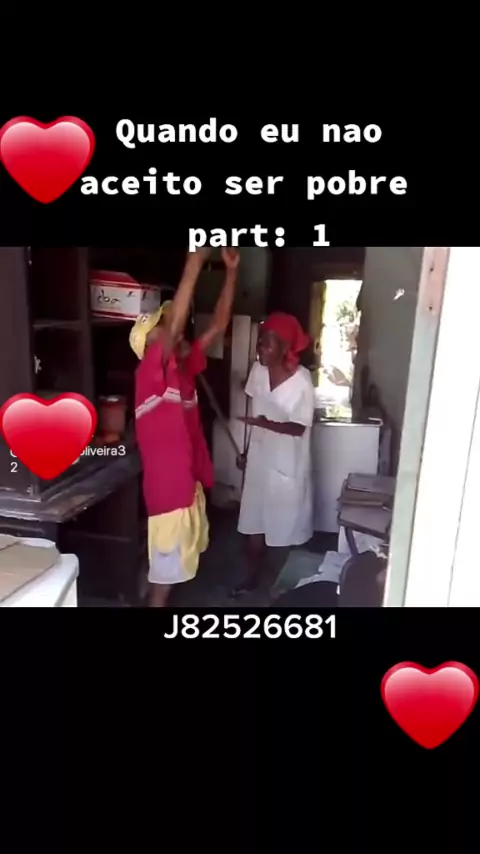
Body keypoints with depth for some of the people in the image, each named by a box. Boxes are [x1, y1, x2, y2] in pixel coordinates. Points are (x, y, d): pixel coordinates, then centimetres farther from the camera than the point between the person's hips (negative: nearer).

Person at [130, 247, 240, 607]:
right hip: (168, 488, -9)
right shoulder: (150, 372, -18)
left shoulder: (183, 368, 4)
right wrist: (195, 262, -33)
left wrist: (232, 272, -2)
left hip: (188, 482, 9)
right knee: (165, 572, 7)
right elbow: (176, 321, -34)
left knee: (178, 563, 24)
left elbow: (218, 326, 4)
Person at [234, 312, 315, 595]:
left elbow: (298, 428, -19)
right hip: (260, 458, 6)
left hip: (288, 465, -5)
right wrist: (247, 451, 14)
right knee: (255, 521, 16)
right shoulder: (258, 370, -3)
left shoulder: (302, 381, -21)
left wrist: (266, 424, -37)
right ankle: (253, 578, 35)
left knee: (286, 527, 10)